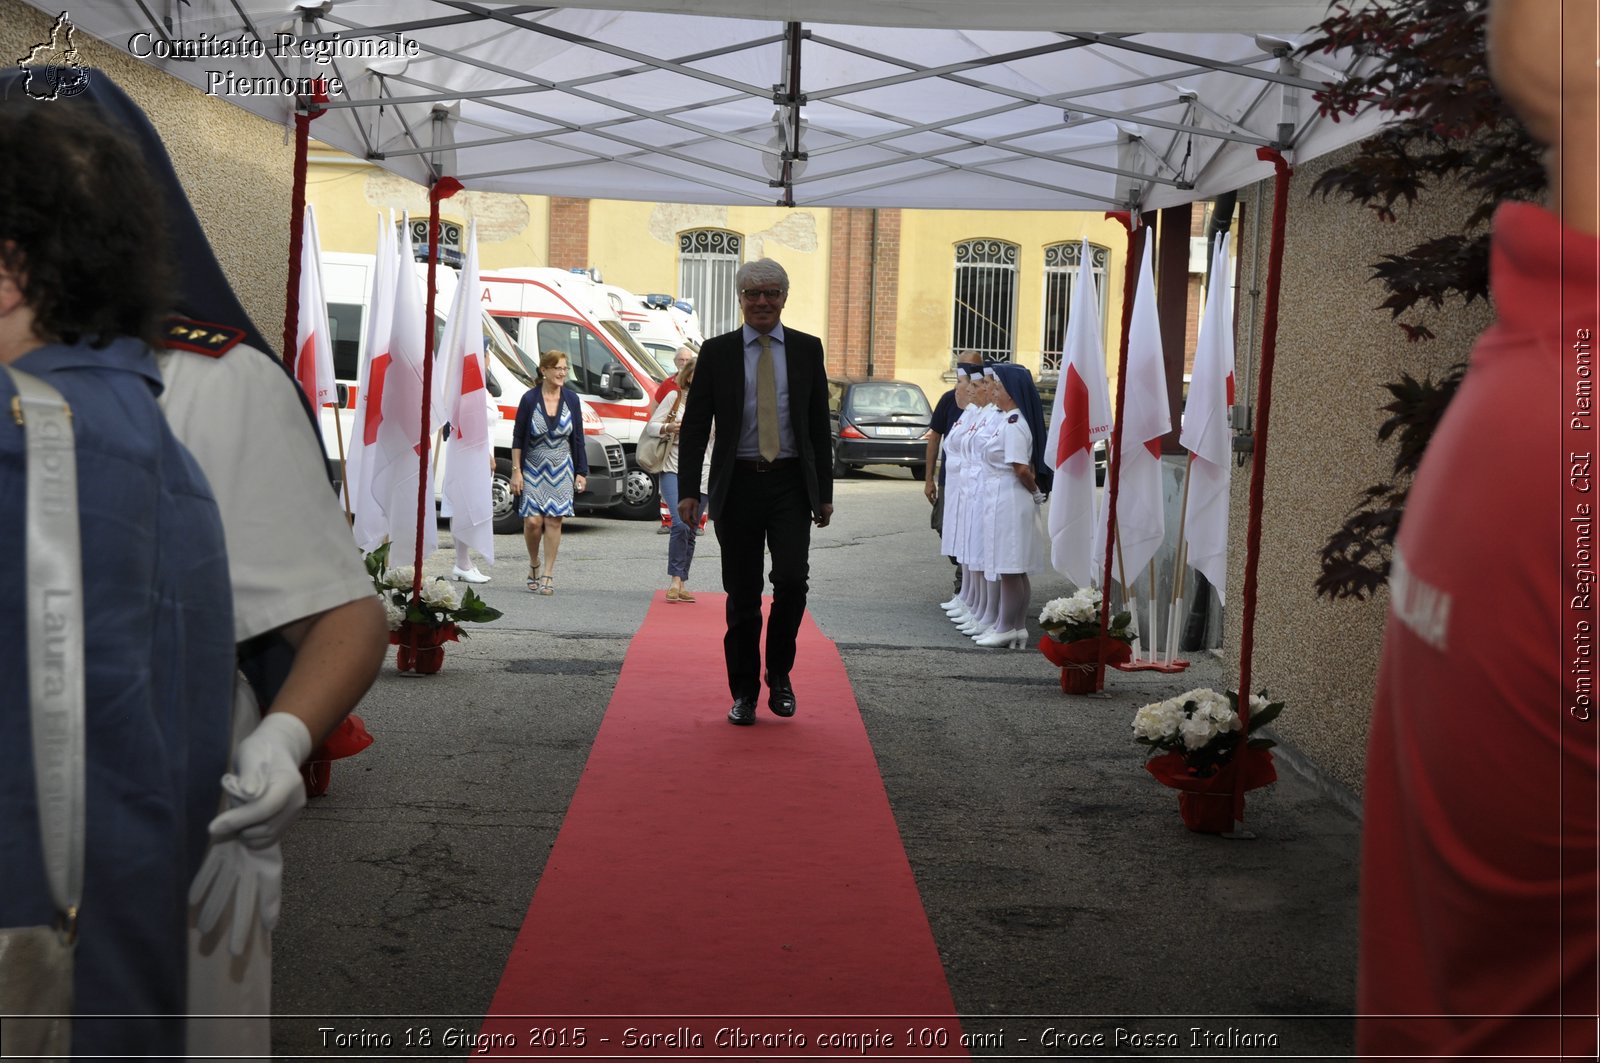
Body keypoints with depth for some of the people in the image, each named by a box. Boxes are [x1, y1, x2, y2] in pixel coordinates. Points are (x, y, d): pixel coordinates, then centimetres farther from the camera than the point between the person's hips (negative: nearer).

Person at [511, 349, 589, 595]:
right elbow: (517, 439, -1)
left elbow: (578, 438, 6)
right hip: (533, 469, -2)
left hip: (561, 470, 2)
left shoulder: (571, 399, 1)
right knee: (533, 521, -8)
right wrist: (516, 471, -6)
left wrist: (581, 472, 4)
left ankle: (548, 575, 4)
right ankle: (533, 564, 17)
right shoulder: (530, 399, -6)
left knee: (554, 520, -3)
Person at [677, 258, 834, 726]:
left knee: (792, 581, -13)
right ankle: (744, 692, 16)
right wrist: (688, 490, -6)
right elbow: (694, 426, 2)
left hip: (791, 485, 0)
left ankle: (778, 674, 10)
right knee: (742, 595, 4)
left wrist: (825, 492, 4)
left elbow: (820, 426, 8)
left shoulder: (807, 349, 7)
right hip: (737, 485, 0)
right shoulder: (717, 352, 4)